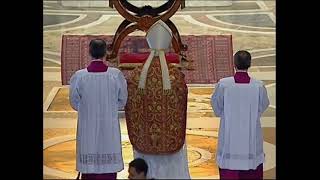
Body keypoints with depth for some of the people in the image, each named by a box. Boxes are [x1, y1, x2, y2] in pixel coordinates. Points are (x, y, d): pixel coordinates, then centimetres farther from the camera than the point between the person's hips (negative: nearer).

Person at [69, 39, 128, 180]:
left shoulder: (78, 76, -11)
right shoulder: (116, 75, -11)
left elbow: (75, 103, 1)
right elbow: (122, 101, 1)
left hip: (87, 127, 0)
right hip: (109, 128, 0)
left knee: (88, 167, 9)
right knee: (109, 166, 9)